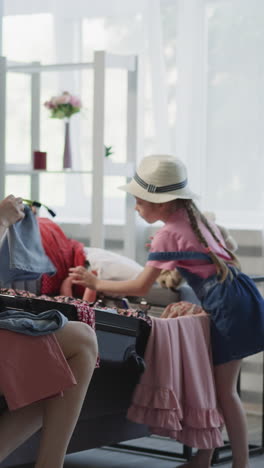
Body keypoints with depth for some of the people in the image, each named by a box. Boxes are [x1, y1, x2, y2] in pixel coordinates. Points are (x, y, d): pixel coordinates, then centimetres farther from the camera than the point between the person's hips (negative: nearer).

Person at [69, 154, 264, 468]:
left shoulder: (168, 235, -11)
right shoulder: (194, 217, 14)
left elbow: (140, 288, -8)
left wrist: (96, 283, 2)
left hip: (230, 306, -9)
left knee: (224, 390, -2)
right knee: (211, 383, 12)